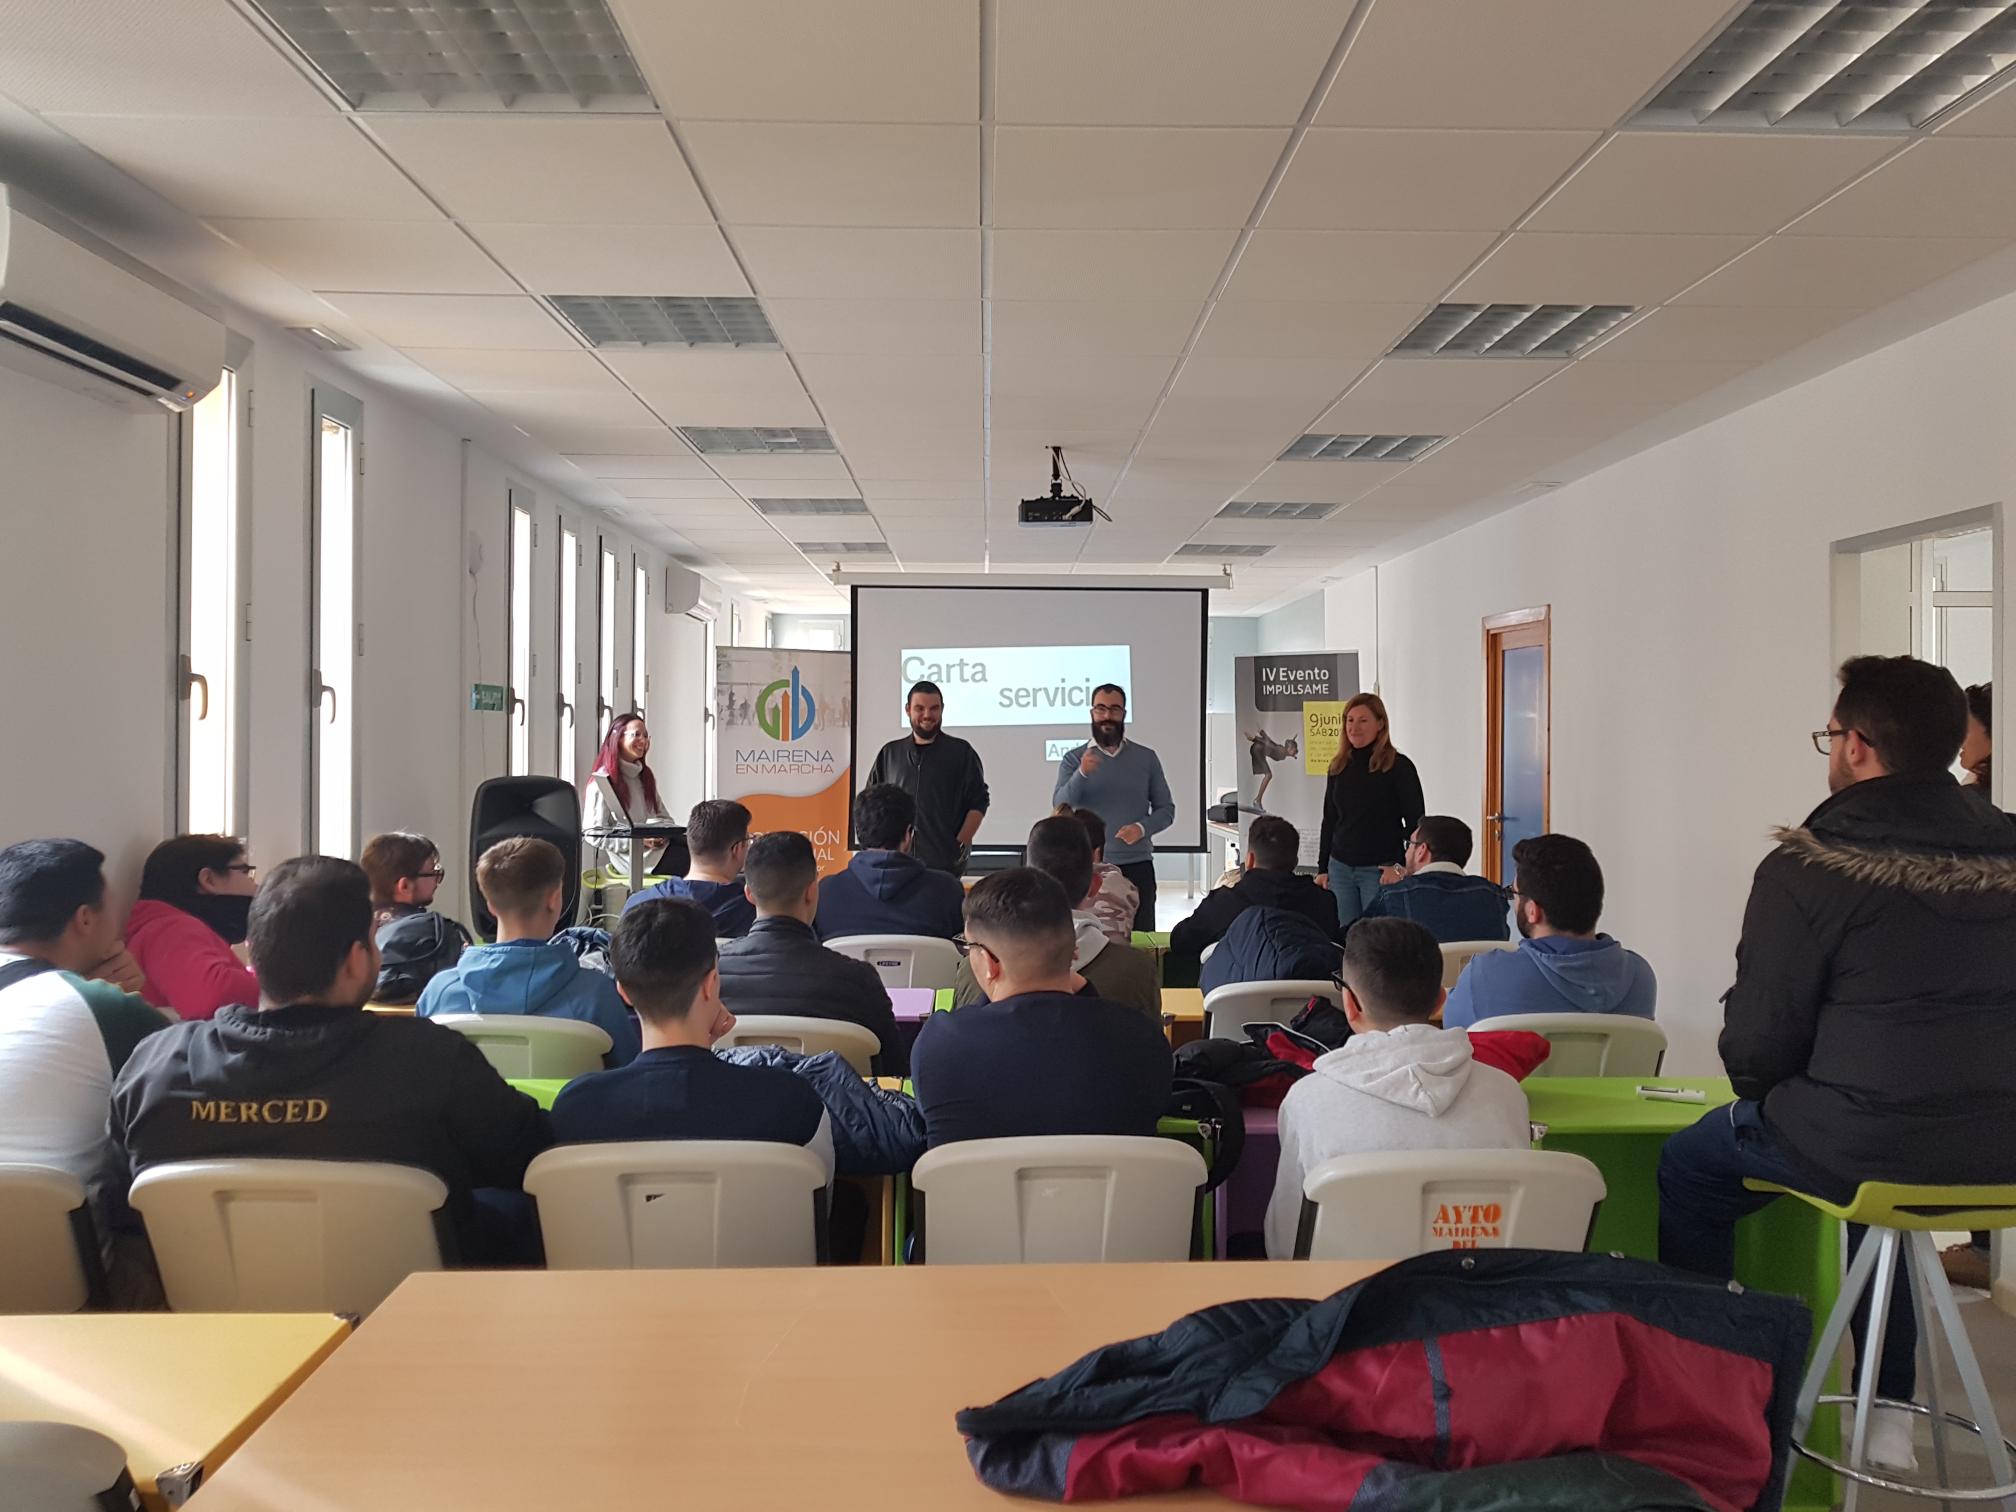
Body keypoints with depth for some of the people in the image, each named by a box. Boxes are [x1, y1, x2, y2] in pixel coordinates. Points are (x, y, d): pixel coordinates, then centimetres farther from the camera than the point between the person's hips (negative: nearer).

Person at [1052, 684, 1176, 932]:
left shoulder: (1146, 758, 8)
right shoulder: (1074, 759, 5)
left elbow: (1166, 810, 9)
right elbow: (1060, 805, -9)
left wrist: (1142, 827, -11)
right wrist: (1081, 774, -26)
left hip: (1137, 866, 1)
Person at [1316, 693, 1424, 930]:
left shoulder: (1398, 767, -5)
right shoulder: (1338, 767, 10)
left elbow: (1416, 822, -4)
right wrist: (1322, 868, 12)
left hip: (1382, 870, -5)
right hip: (1340, 868, 5)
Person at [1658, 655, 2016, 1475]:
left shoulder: (1809, 866, -14)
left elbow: (1757, 1043, -11)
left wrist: (1763, 1099, 11)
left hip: (1857, 1147, -6)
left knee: (1687, 1165, 19)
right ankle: (1888, 1411, 38)